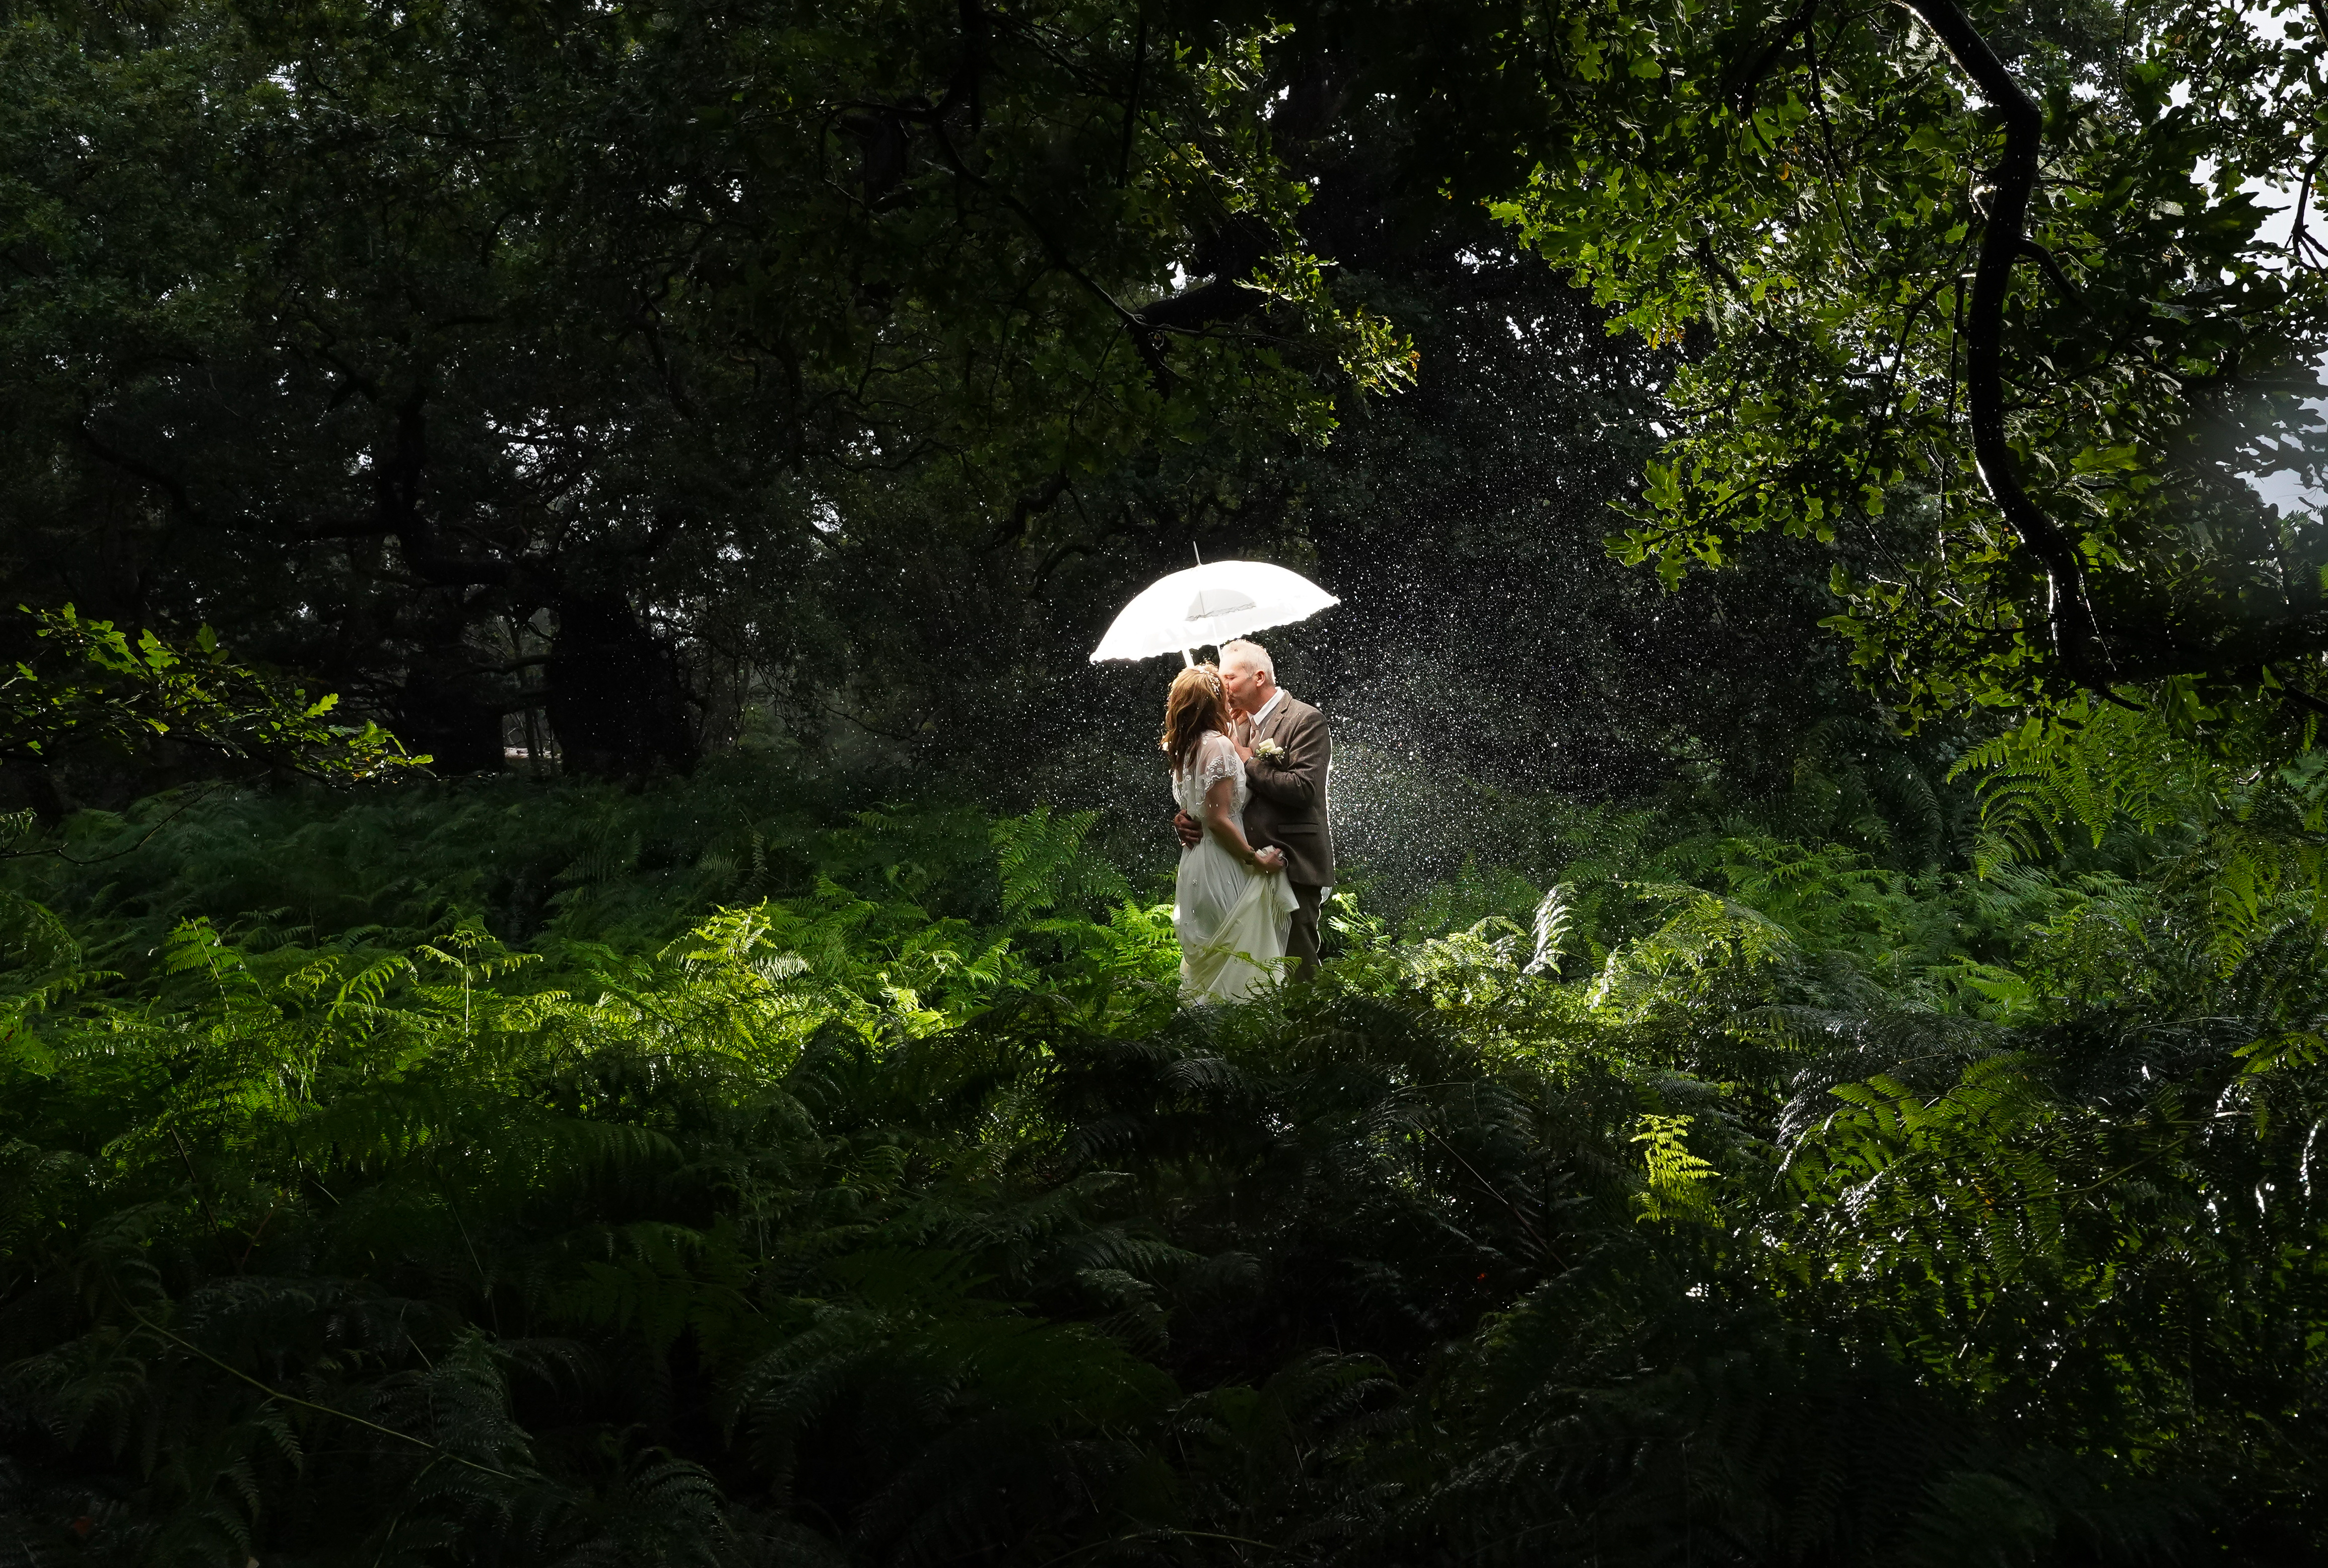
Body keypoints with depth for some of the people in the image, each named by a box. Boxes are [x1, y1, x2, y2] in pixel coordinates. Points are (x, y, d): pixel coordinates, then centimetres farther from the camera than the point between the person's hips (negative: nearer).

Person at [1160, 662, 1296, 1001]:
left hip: (1195, 859, 9)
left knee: (1204, 959, 15)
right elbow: (1218, 819, -20)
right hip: (1222, 867, -9)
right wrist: (1257, 859, -14)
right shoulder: (1219, 745, -17)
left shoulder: (1185, 747, 9)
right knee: (1235, 958, -4)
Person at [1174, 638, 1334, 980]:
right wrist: (1188, 819, -4)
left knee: (1295, 962, -7)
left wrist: (1248, 761, -11)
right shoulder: (1239, 725, 16)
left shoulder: (1306, 720, -7)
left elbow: (1303, 789, -19)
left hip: (1291, 867, -8)